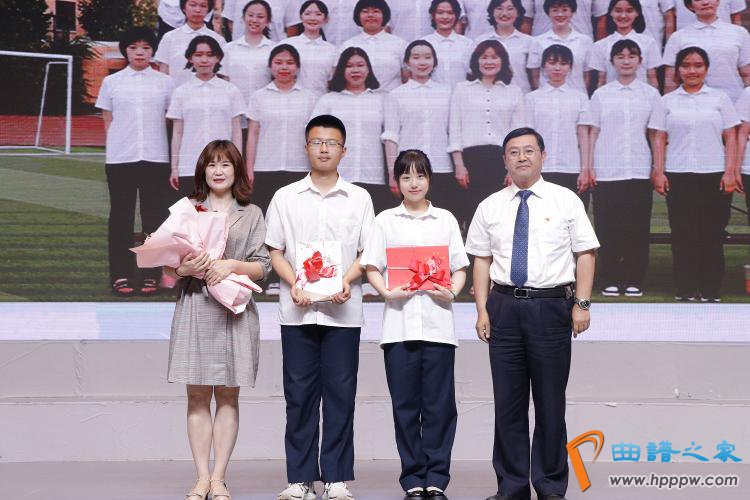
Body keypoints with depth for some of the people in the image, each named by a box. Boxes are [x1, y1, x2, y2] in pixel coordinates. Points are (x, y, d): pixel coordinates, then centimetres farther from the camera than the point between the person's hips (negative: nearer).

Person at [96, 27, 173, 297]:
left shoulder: (165, 82, 7)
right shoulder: (112, 82, 7)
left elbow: (170, 120, 9)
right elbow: (108, 122, 9)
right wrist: (116, 147, 0)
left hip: (156, 158, 0)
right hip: (120, 160, 0)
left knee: (154, 217, 2)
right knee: (121, 217, 3)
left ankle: (151, 275, 10)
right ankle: (121, 276, 8)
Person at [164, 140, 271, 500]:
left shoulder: (251, 214, 10)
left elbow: (262, 267, 4)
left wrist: (233, 265, -13)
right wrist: (183, 268, -13)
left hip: (234, 309, 0)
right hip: (194, 307, 0)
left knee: (228, 396, 2)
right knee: (198, 396, 0)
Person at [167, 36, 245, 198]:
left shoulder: (231, 91, 6)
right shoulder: (181, 92, 7)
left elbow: (236, 131, 6)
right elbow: (177, 133, 7)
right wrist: (174, 168, 3)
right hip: (189, 169, 0)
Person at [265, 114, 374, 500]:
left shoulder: (359, 199, 9)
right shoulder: (285, 197, 9)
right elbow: (275, 251, 8)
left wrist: (347, 280, -11)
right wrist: (294, 282, -9)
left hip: (343, 310, 0)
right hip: (298, 310, 0)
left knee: (340, 394, 0)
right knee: (299, 394, 2)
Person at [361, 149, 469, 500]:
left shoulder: (445, 219, 12)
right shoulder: (386, 220, 10)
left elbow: (460, 267, 11)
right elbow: (372, 267, 6)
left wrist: (452, 292, -8)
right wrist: (387, 292, -12)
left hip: (437, 322, 0)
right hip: (399, 323, 0)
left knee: (439, 403, -1)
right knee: (405, 404, 2)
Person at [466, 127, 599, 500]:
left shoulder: (566, 201, 4)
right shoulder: (490, 207, 9)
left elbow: (585, 253, 1)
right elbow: (481, 260, 9)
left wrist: (582, 304, -7)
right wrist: (482, 311, 1)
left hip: (552, 305, -2)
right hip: (505, 305, 2)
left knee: (550, 400, 3)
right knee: (508, 400, 5)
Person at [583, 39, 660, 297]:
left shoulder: (651, 94, 8)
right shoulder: (601, 95, 8)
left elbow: (655, 134, 10)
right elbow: (593, 133, 8)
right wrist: (589, 168, 2)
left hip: (639, 171, 0)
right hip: (606, 172, 0)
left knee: (637, 227, 0)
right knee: (608, 228, 0)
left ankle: (634, 281, 8)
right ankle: (610, 281, 8)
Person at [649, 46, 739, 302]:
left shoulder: (720, 98, 10)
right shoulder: (667, 101, 12)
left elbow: (730, 138, 6)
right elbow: (659, 139, 9)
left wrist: (729, 172, -3)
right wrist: (658, 172, -1)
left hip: (714, 175, 0)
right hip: (678, 176, 1)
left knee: (712, 234, -1)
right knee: (683, 234, -1)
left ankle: (710, 290, 4)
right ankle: (685, 289, 5)